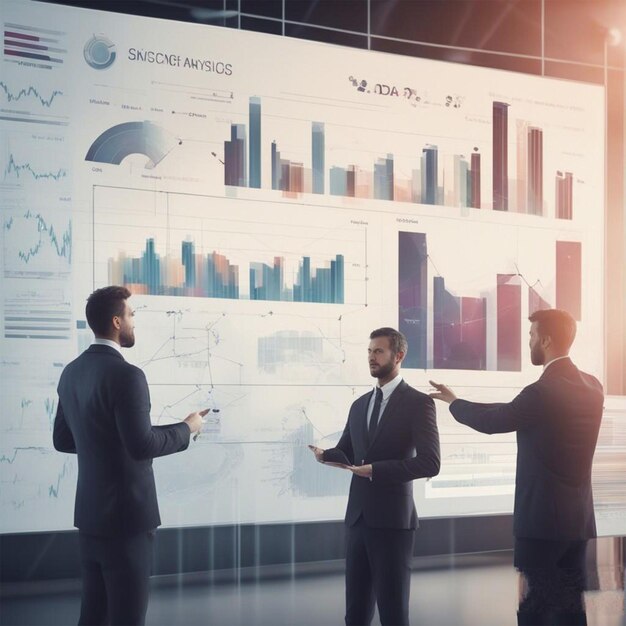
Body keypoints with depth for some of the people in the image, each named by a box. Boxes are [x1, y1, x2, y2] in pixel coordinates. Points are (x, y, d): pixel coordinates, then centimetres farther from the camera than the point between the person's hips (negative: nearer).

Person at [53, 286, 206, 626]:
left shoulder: (72, 372, 8)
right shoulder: (126, 375, -19)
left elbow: (63, 440, 14)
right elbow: (142, 446, -23)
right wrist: (186, 428, -9)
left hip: (90, 513, 9)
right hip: (126, 515, -9)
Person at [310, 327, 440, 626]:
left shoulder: (418, 402, -6)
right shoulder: (359, 405, 15)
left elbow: (430, 463, -15)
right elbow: (346, 453, 19)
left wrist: (376, 470, -20)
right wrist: (325, 455, -4)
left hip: (392, 518, -6)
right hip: (358, 516, 6)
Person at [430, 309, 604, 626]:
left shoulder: (543, 391, -17)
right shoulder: (592, 387, 6)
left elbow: (492, 420, -4)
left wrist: (453, 401, 12)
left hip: (542, 517, -7)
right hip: (579, 517, 7)